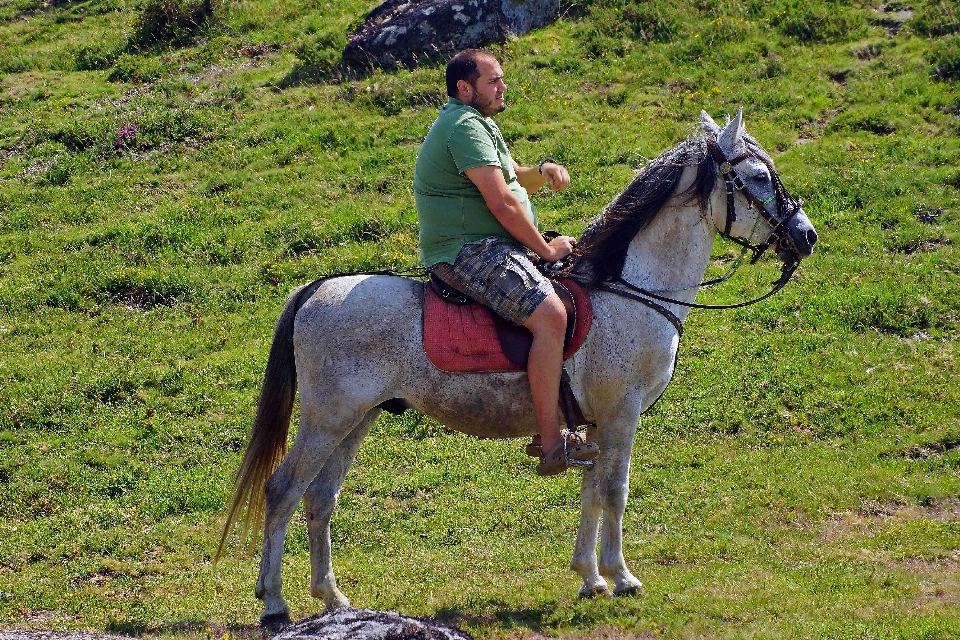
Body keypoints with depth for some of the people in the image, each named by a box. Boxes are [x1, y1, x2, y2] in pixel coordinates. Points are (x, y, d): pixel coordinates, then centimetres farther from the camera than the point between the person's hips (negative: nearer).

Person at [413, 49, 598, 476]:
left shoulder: (478, 124, 21)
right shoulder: (464, 127, -14)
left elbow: (517, 182, 28)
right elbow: (502, 203, -19)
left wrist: (542, 171, 6)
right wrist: (545, 249, -10)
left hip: (490, 248, 12)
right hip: (468, 252, -12)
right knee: (549, 313, -29)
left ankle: (549, 428, 18)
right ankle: (552, 447, -32)